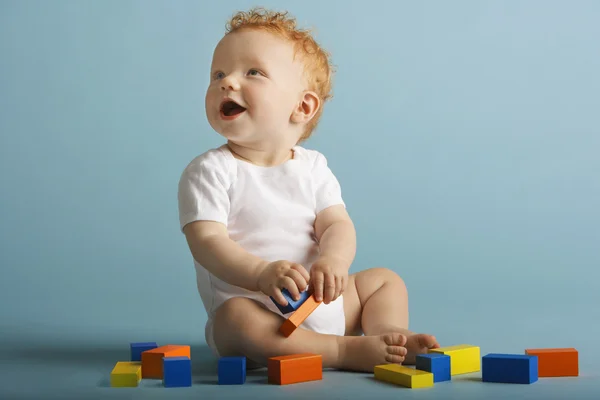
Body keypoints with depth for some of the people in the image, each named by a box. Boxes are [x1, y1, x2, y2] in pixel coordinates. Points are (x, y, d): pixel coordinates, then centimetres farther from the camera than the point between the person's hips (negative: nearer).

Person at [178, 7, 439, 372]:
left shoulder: (312, 167, 6)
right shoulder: (209, 171, -8)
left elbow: (338, 225, -3)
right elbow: (207, 242, -18)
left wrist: (332, 261, -28)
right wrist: (262, 273, -35)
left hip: (323, 304, 6)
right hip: (256, 310, -5)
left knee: (385, 279, 10)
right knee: (236, 317, -37)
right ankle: (346, 351, -33)